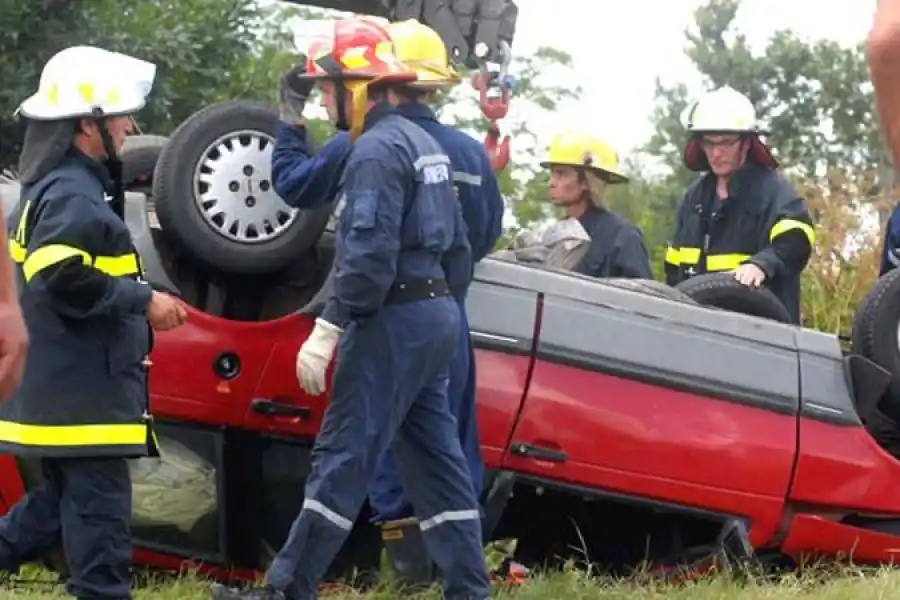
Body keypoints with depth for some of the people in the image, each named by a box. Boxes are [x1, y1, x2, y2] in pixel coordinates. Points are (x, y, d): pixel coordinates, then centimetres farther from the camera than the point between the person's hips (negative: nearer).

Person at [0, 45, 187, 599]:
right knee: (99, 512, -7)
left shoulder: (66, 187, 17)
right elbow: (62, 279, -28)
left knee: (59, 505, 17)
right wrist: (143, 301, -20)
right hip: (81, 393, -11)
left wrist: (138, 303, 16)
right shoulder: (72, 196, -17)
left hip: (68, 390, 11)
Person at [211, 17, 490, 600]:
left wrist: (326, 331, -22)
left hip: (393, 318, -10)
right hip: (437, 314, 10)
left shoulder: (377, 150, -14)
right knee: (434, 454, 10)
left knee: (345, 455, -7)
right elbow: (458, 246, 20)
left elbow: (369, 256, -22)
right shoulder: (425, 144, 17)